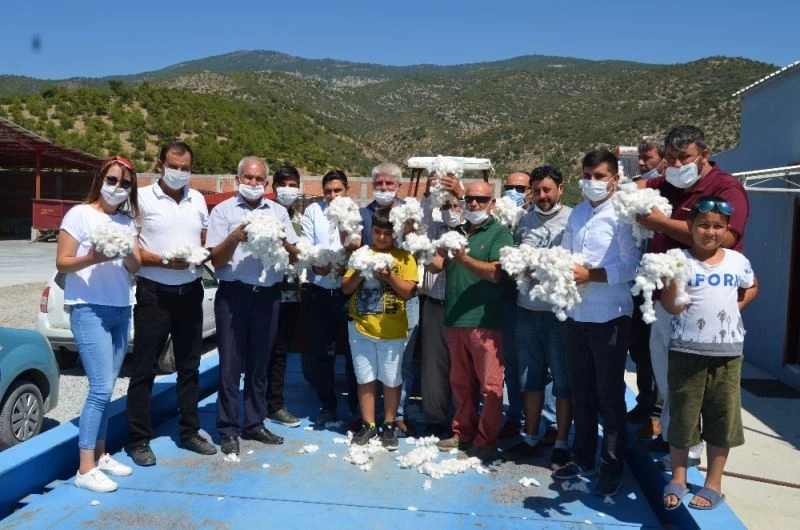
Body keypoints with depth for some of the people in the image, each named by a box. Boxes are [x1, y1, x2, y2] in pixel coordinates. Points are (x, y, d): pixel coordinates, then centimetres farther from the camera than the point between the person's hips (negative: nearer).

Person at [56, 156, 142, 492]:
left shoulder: (127, 220, 12)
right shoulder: (80, 214, -4)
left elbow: (135, 267, 7)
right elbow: (62, 263, -6)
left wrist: (127, 254, -14)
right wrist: (91, 259, -24)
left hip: (121, 310, 6)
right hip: (89, 309, -6)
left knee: (106, 386, 10)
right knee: (101, 388, -12)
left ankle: (100, 454, 21)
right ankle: (85, 469, -4)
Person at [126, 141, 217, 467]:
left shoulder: (198, 200, 9)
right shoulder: (142, 198, -5)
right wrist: (163, 261, -20)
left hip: (190, 292, 5)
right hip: (154, 293, -5)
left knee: (189, 366, 13)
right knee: (143, 368, 3)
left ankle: (189, 432, 25)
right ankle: (139, 440, 14)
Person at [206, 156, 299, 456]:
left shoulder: (278, 212, 11)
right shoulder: (223, 211, 2)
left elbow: (294, 258, 9)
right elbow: (216, 260, -2)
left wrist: (282, 241, -11)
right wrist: (235, 237, -19)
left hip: (268, 295, 3)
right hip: (234, 295, -3)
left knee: (259, 364, 12)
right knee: (230, 365, 0)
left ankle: (255, 424, 23)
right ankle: (228, 430, 11)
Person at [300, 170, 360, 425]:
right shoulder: (313, 211, 7)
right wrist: (315, 263, -17)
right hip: (319, 292, 2)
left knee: (353, 350, 4)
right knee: (321, 352, 7)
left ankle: (357, 405, 22)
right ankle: (327, 406, 22)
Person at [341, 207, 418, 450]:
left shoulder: (404, 257, 1)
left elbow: (408, 291, -7)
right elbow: (346, 288, 3)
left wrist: (389, 276, -20)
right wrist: (360, 272, -14)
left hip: (392, 331, -2)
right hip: (361, 329, 2)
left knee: (391, 380, 7)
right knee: (365, 379, 9)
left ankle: (389, 426, 22)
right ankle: (368, 425, 21)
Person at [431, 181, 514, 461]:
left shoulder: (500, 233, -2)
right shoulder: (456, 232, 15)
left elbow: (496, 273, -16)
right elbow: (437, 265, 7)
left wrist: (464, 259, -26)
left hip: (485, 320, -6)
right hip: (455, 319, 6)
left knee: (490, 385, 0)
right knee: (461, 382, 15)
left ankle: (486, 442, 12)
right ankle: (463, 434, 29)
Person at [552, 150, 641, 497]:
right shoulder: (577, 214, 11)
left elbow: (631, 267, -16)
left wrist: (589, 274, -20)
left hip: (610, 316, -6)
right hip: (576, 313, 6)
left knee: (609, 394, 6)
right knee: (580, 390, 16)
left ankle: (612, 467, 21)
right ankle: (582, 458, 31)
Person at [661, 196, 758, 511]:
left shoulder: (737, 261, 3)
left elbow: (752, 287, 25)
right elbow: (672, 307, -15)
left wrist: (737, 306, 8)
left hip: (727, 353, 3)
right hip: (686, 351, -3)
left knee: (722, 418, 9)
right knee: (683, 417, 6)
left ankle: (713, 485, 23)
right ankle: (678, 480, 23)